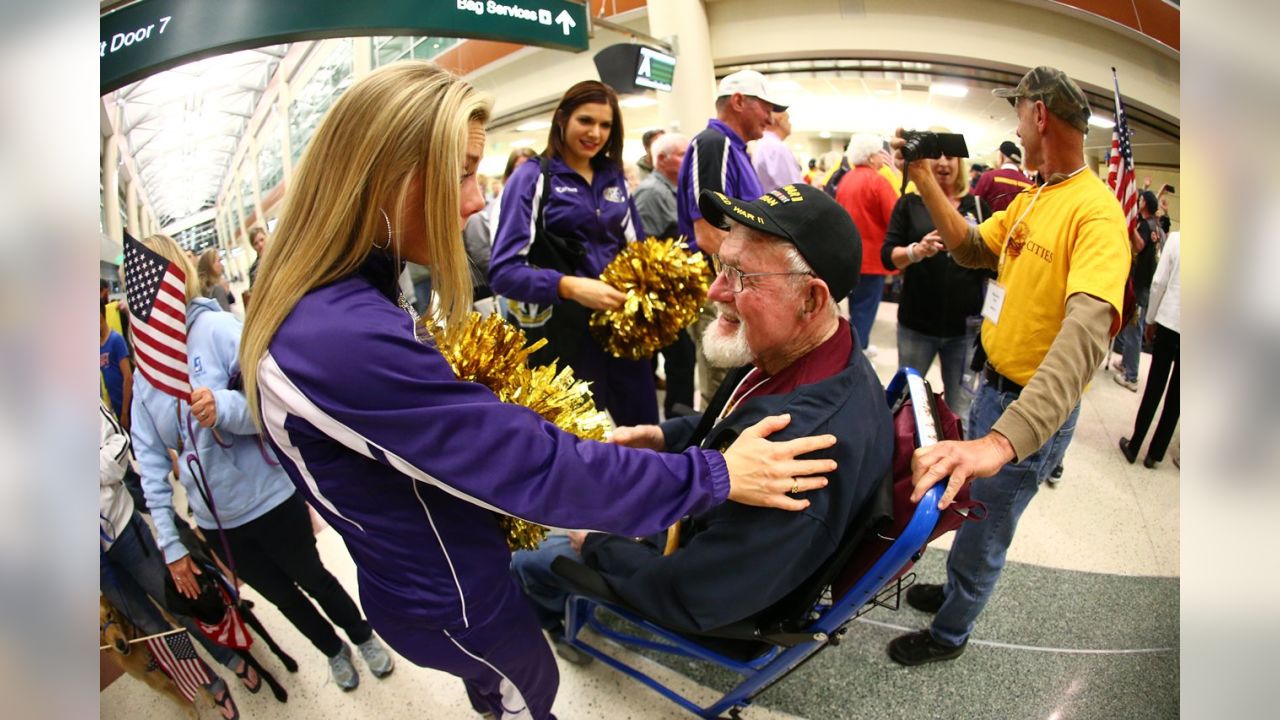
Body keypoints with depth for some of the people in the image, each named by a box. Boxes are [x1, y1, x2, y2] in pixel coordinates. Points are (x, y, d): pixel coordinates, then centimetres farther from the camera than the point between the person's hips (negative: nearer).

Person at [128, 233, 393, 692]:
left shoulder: (216, 328, -16)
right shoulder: (144, 368, 0)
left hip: (270, 499, -5)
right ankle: (334, 651, 48)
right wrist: (169, 543, 2)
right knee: (282, 596, 22)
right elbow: (151, 461, 2)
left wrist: (223, 407, -42)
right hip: (215, 521, 5)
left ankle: (364, 638, 44)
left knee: (313, 579, 16)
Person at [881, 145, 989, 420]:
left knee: (961, 403, 12)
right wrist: (917, 250, -26)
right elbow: (888, 256, -6)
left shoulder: (977, 204, 4)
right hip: (918, 322, 0)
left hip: (966, 324, 1)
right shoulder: (909, 203, 1)